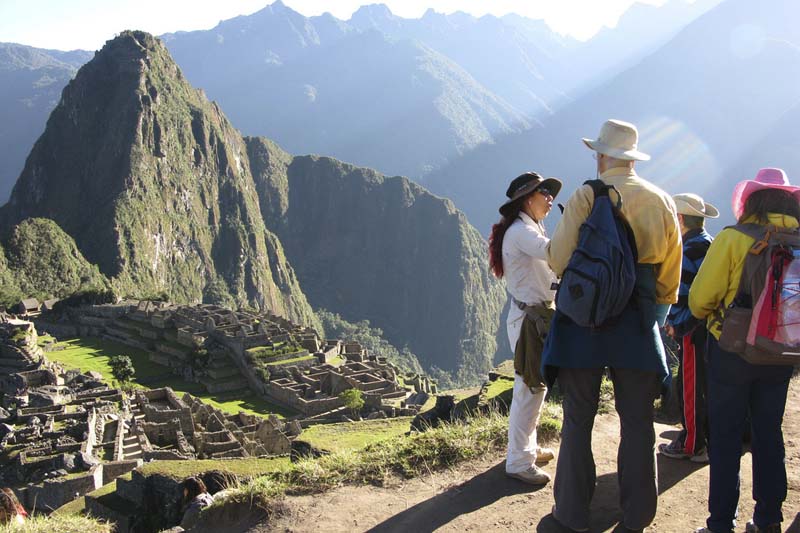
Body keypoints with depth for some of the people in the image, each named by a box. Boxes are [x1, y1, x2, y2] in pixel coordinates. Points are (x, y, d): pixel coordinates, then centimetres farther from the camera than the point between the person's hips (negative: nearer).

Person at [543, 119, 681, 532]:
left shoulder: (586, 197, -8)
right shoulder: (662, 202, 5)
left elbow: (557, 259, -9)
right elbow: (671, 271, 9)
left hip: (585, 317, -3)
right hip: (638, 323, 3)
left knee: (578, 419, 7)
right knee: (637, 421, 11)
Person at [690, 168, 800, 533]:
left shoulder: (732, 239, -16)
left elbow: (700, 299, -13)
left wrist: (712, 318, 9)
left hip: (732, 352, -4)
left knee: (725, 438, 6)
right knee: (769, 435, 16)